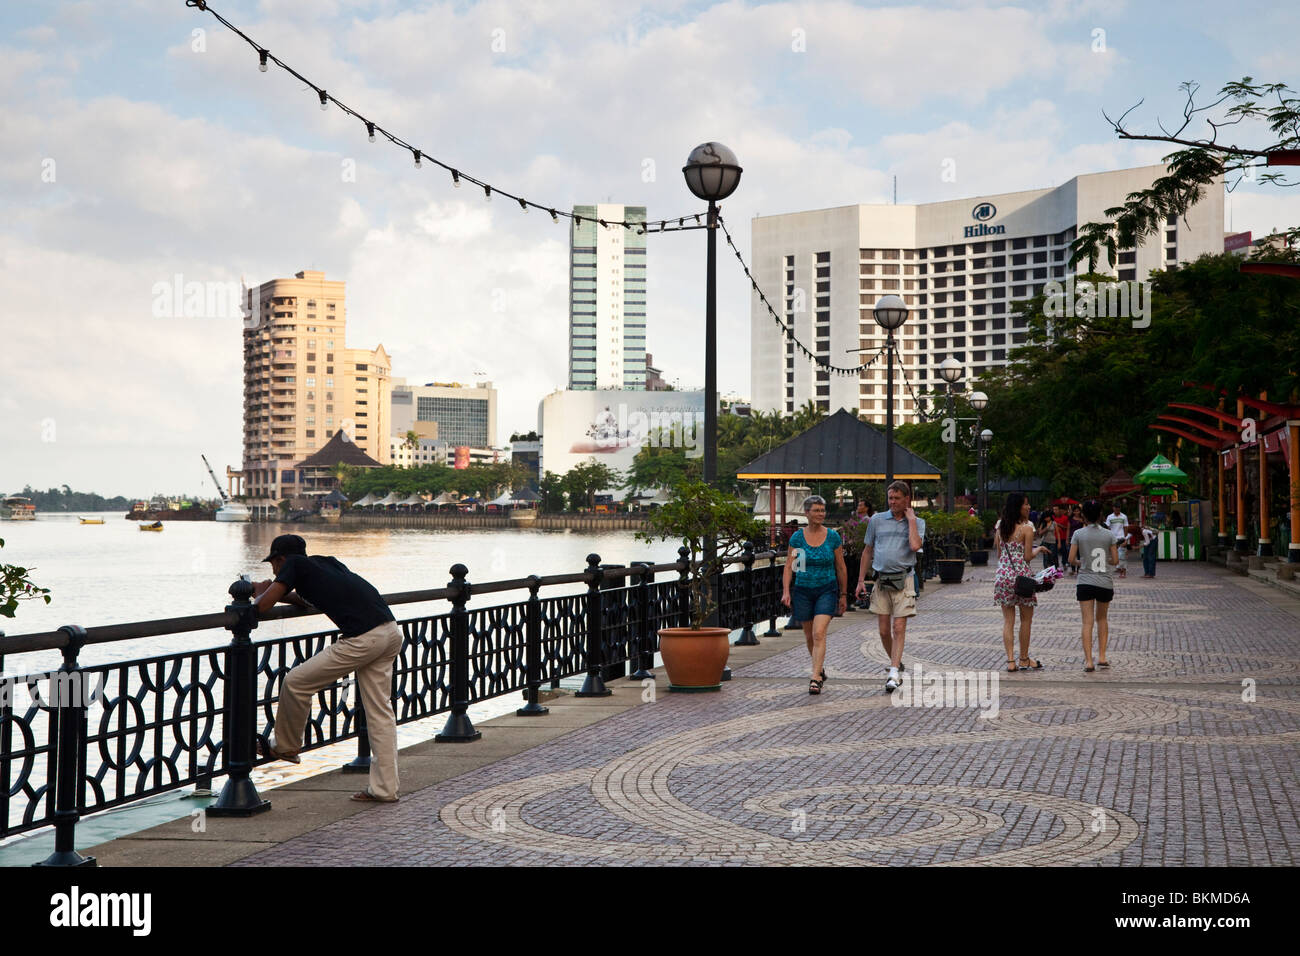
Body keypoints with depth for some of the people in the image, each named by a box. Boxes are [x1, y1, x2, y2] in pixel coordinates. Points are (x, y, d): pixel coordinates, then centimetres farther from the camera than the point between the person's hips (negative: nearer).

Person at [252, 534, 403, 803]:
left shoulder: (294, 564, 4)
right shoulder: (325, 562, 26)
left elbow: (263, 606, -1)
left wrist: (261, 591, 22)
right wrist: (284, 594, 38)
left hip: (362, 639, -8)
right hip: (392, 632, 8)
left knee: (296, 682, 8)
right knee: (380, 711, 12)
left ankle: (285, 747, 26)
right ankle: (384, 788, 14)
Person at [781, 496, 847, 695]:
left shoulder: (833, 536, -2)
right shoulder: (797, 537, -1)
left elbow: (841, 568, 6)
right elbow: (788, 567, -1)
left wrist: (843, 595, 8)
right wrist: (786, 592, -12)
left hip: (827, 590, -2)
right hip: (803, 591, 2)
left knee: (819, 633, -17)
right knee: (809, 636, 13)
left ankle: (815, 679, -19)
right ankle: (820, 668, 38)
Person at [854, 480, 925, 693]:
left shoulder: (917, 522, 4)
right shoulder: (877, 520, 9)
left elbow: (915, 546, -16)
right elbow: (867, 551, 15)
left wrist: (911, 519, -8)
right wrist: (861, 580, 11)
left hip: (903, 580, -3)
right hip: (881, 580, 3)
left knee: (899, 628, -9)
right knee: (884, 631, 5)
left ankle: (893, 674, -12)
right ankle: (896, 662, 27)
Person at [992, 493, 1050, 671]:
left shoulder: (1001, 528, 8)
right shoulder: (1026, 528, -8)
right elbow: (1028, 557, -9)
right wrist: (1039, 549, 9)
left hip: (1003, 575, 5)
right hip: (1021, 575, -5)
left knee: (1008, 621, 6)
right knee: (1026, 619, 9)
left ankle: (1011, 661, 2)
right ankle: (1024, 660, 16)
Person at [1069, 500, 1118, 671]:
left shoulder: (1078, 534, -3)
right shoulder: (1108, 535, -1)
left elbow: (1071, 559, -5)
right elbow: (1115, 561, 1)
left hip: (1085, 582, -1)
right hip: (1105, 583, 1)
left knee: (1087, 622, -2)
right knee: (1102, 619, 20)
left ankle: (1088, 661, -11)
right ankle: (1102, 656, 19)